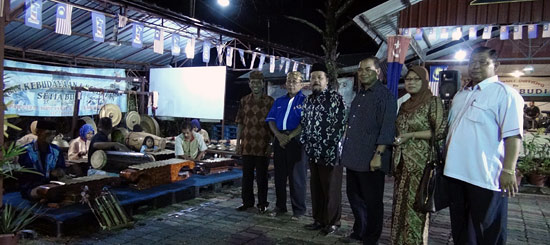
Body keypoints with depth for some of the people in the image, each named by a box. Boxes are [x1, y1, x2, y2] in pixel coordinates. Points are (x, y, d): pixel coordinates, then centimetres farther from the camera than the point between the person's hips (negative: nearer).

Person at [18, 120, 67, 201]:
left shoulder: (56, 150, 7)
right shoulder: (26, 150, -6)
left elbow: (61, 169, 11)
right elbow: (26, 174, -11)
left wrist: (60, 172, -14)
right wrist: (50, 173, -20)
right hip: (31, 188, -4)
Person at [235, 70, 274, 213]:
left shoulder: (270, 102, -2)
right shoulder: (244, 101, 8)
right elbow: (240, 123, 10)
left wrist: (272, 144, -7)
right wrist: (238, 142, 5)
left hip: (263, 146, -3)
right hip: (247, 145, 3)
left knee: (261, 176, 5)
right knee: (247, 175, 11)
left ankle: (262, 203, 17)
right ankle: (247, 201, 24)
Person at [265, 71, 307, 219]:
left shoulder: (305, 100, 0)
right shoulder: (279, 101, 17)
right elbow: (271, 120, 10)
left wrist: (289, 137, -15)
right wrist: (279, 135, -7)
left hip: (296, 140, -5)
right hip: (280, 139, 5)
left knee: (297, 176, -1)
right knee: (279, 175, 10)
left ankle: (298, 209, 9)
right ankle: (280, 206, 22)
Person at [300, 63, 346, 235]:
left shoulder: (335, 98, -7)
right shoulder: (308, 101, 13)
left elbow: (340, 123, -13)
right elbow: (304, 124, 19)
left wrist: (332, 149, -17)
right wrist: (306, 144, 10)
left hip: (331, 152, -6)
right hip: (313, 153, 7)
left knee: (331, 189, 3)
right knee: (316, 187, 13)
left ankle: (332, 222, 16)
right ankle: (319, 219, 26)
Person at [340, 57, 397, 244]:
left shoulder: (385, 95, -8)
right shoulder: (359, 95, 17)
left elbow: (387, 129, -16)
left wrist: (378, 155, -22)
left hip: (370, 160, -8)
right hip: (353, 158, 8)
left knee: (372, 202, 4)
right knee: (354, 197, 17)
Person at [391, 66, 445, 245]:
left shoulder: (433, 102, -6)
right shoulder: (405, 105, 14)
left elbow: (440, 132, -12)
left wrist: (411, 135, -14)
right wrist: (396, 138, 5)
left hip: (420, 161, -6)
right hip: (402, 161, 7)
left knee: (415, 204, -1)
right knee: (400, 203, 11)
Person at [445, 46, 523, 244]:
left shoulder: (504, 93, -8)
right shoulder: (461, 95, 17)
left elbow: (512, 135, -15)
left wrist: (508, 170, -21)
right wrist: (446, 159, 16)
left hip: (486, 176, -7)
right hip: (456, 172, 8)